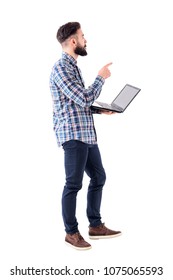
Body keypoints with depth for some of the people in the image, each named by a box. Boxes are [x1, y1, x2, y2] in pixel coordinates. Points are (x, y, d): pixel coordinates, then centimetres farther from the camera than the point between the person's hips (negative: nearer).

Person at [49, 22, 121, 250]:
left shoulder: (72, 66, 19)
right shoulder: (61, 68, -13)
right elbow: (84, 99, -19)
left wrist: (101, 109, 11)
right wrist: (101, 78, -5)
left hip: (86, 134, 10)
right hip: (73, 135, -10)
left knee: (98, 176, 14)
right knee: (74, 184, -3)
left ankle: (95, 226, 24)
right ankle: (71, 232, 11)